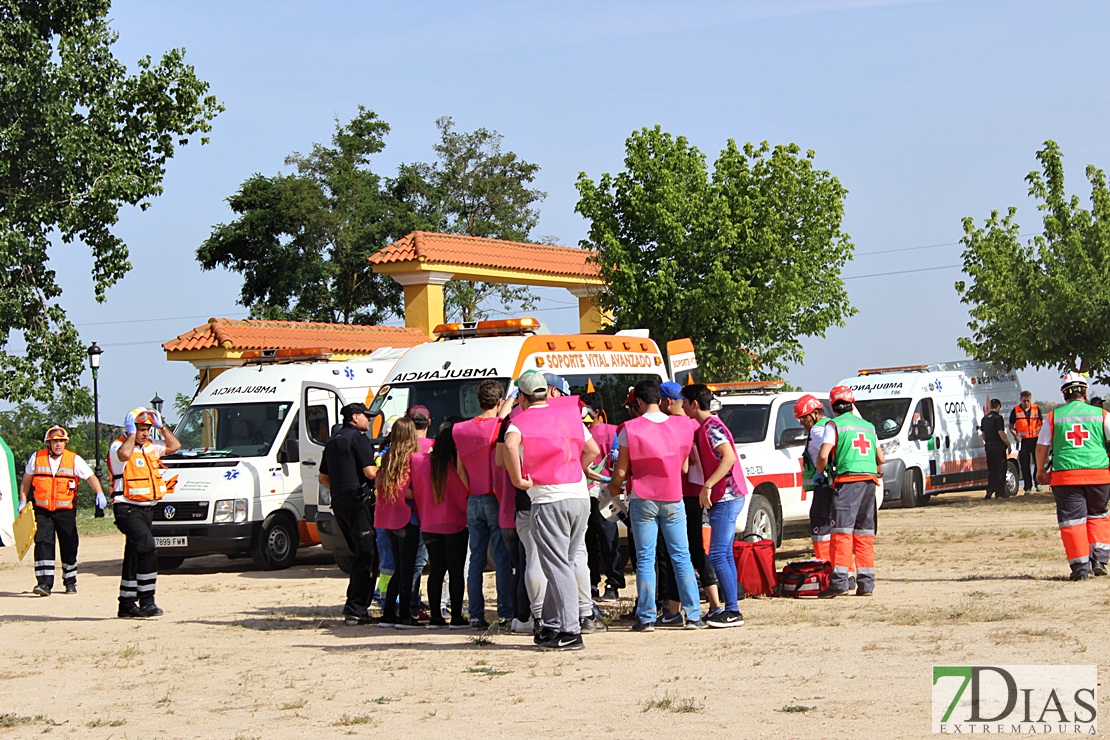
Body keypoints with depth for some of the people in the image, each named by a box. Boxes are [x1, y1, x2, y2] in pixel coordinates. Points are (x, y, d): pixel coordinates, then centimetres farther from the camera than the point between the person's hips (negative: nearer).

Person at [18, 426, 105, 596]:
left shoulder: (74, 459, 0)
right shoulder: (37, 458, 5)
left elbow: (90, 476, -2)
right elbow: (26, 480, 16)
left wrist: (99, 493, -19)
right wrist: (22, 502, 9)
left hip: (65, 510, 0)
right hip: (42, 510, 0)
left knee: (69, 546, 5)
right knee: (43, 543, -11)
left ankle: (70, 582, 20)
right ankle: (44, 583, -13)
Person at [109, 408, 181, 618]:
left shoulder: (150, 446, 15)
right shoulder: (117, 447, -7)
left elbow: (174, 446, 21)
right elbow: (125, 454, -30)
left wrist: (162, 426, 12)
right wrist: (131, 433, -17)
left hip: (146, 508, 8)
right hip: (127, 508, -8)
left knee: (134, 556, 13)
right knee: (147, 547, -23)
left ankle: (127, 605, 20)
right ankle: (146, 601, -22)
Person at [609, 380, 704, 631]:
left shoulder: (630, 429, -8)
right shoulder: (681, 427, 2)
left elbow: (621, 470, -5)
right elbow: (684, 467, 10)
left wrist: (614, 487, 15)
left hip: (643, 500, -2)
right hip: (673, 499, 3)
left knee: (645, 559, 2)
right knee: (681, 557, 7)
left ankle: (646, 618, 0)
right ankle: (693, 615, 4)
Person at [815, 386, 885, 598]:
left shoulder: (834, 425, 1)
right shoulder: (867, 426, 20)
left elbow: (823, 455, -9)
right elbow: (881, 459, 23)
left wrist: (820, 473, 10)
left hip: (848, 479, -6)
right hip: (870, 479, 6)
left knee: (842, 531, -9)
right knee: (864, 533, 9)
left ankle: (839, 580, -17)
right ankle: (866, 583, 7)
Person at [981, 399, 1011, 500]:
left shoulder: (985, 418, 11)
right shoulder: (998, 418, -13)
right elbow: (1001, 433, -17)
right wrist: (1008, 444, -10)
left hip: (989, 446, 7)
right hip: (998, 446, -7)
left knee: (991, 470, 13)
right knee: (1000, 469, -1)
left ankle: (990, 491, 12)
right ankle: (1000, 492, -1)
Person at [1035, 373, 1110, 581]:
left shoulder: (1054, 416, 5)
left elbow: (1041, 447, 7)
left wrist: (1041, 471, 20)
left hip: (1065, 475, -1)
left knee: (1072, 520, 3)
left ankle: (1080, 567, -1)